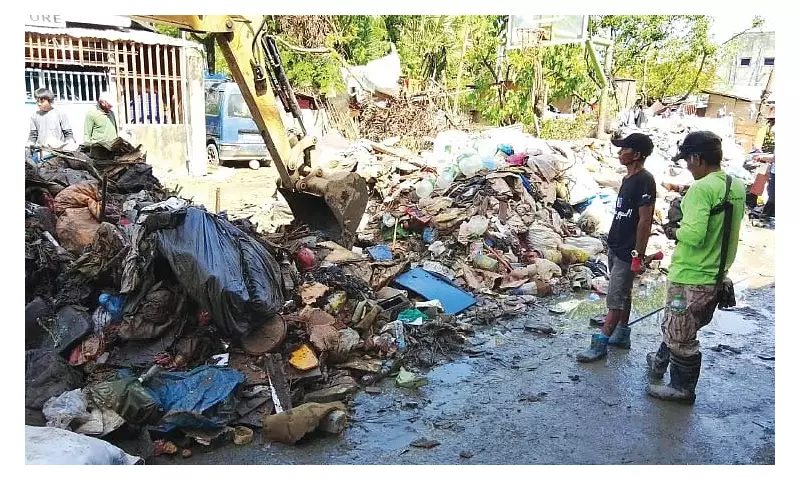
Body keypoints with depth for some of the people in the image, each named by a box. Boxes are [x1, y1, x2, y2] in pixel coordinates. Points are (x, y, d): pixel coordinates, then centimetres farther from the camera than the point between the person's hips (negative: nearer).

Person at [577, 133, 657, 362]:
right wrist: (613, 244, 18)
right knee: (622, 294, 17)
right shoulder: (628, 178, 10)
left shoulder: (644, 180, -19)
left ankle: (600, 343, 1)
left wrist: (638, 255, -21)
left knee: (616, 298, -4)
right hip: (615, 247, 9)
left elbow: (645, 220, -21)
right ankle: (622, 335, 29)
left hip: (627, 252, -9)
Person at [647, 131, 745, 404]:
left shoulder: (701, 189, -23)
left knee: (681, 336, 9)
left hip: (690, 278, -9)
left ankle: (682, 389, 24)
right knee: (678, 326, 26)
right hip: (717, 276, 9)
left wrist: (675, 231, -11)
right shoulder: (737, 187, 4)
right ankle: (661, 362, 45)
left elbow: (694, 235, -31)